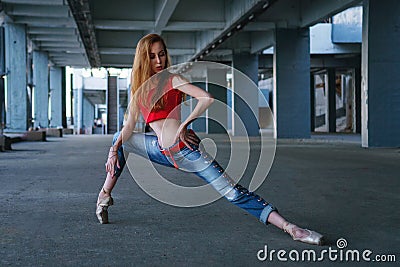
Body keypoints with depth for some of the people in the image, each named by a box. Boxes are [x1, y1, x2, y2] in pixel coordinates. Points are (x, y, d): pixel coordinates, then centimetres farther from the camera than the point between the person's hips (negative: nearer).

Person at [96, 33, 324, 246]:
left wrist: (184, 125, -17)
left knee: (233, 192, -14)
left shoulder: (172, 80, -6)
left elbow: (207, 98, -20)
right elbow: (130, 126, 11)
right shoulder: (140, 89, 10)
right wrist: (114, 151, -2)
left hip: (183, 149, -6)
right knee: (119, 140, 16)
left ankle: (290, 228, -18)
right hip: (161, 150, 6)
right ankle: (105, 195, 26)